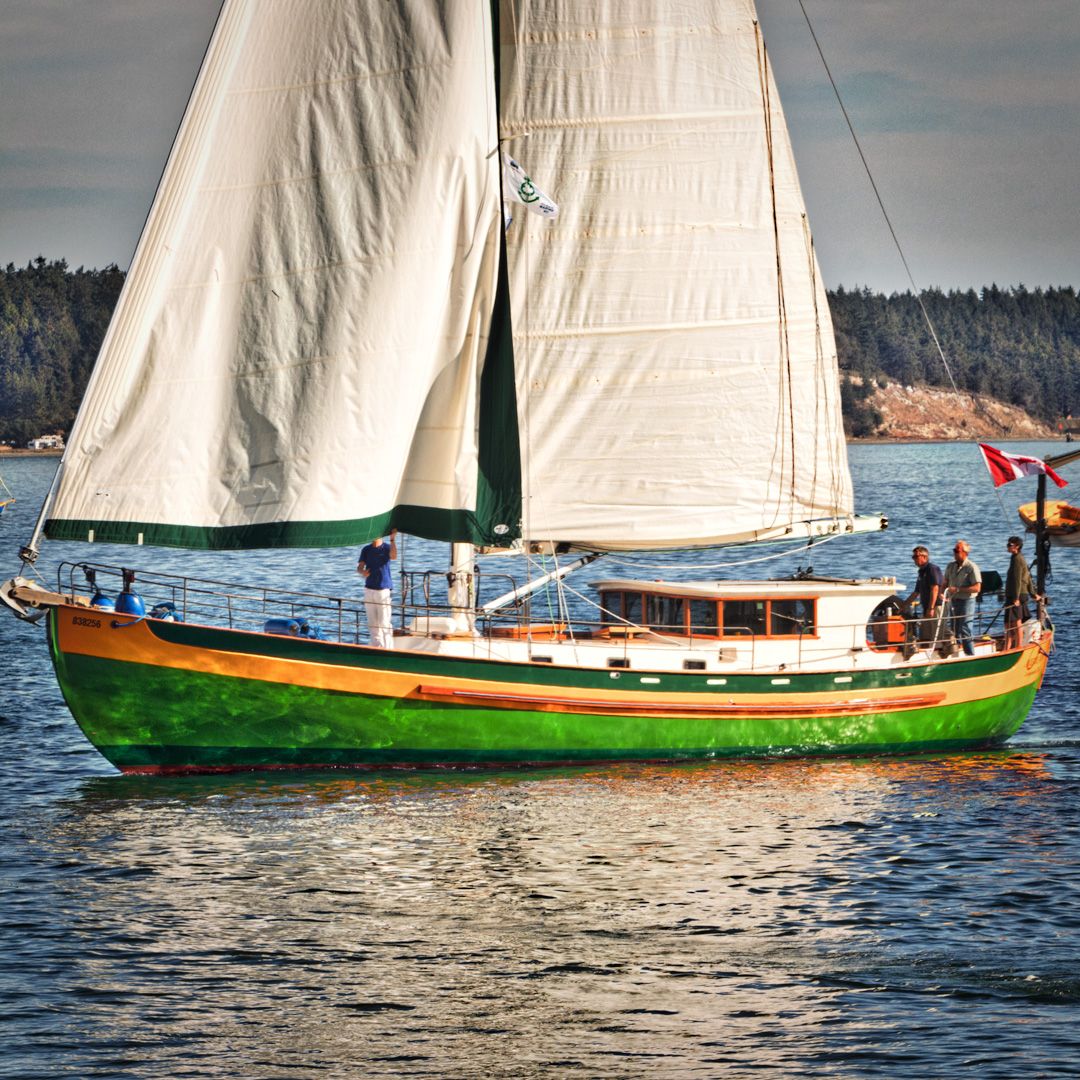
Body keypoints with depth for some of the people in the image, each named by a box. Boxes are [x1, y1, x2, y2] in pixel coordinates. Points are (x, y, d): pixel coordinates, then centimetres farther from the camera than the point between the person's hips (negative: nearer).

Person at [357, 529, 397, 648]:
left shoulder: (387, 548, -2)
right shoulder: (366, 550, 8)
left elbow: (393, 556, -24)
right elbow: (359, 567, 2)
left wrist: (393, 539, -33)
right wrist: (362, 571, -21)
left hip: (383, 590, -5)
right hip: (369, 589, 5)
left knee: (384, 623, -8)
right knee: (372, 623, 8)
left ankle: (388, 649, -6)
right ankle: (377, 647, 16)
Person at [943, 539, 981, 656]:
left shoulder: (972, 568, -11)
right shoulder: (951, 566, 10)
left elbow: (977, 588, -17)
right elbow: (945, 583, 18)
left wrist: (958, 589, -21)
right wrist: (943, 593, -3)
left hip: (966, 602, -7)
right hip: (953, 602, 7)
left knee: (965, 632, -10)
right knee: (955, 632, 12)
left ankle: (971, 656, -6)